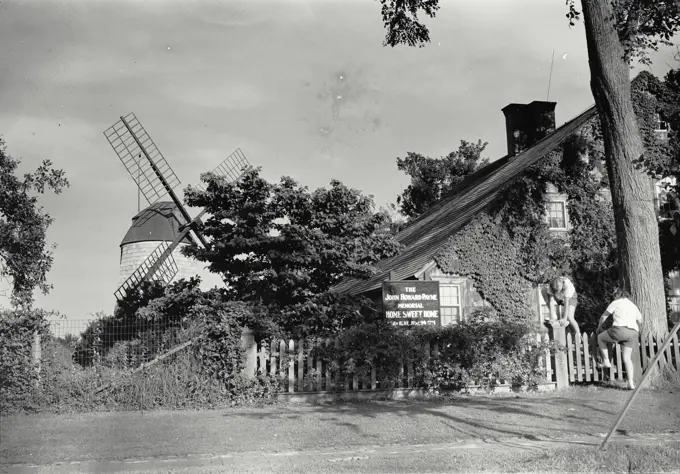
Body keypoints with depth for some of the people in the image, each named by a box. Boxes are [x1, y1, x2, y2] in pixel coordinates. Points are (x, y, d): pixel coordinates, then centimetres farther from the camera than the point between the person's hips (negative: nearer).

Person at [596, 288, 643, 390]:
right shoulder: (633, 306, 26)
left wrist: (599, 327, 32)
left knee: (600, 337, 19)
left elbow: (603, 317, 17)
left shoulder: (615, 303, 12)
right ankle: (630, 382, 0)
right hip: (633, 332, 5)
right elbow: (640, 319, 36)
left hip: (620, 329, -5)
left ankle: (606, 361, 13)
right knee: (627, 358, 9)